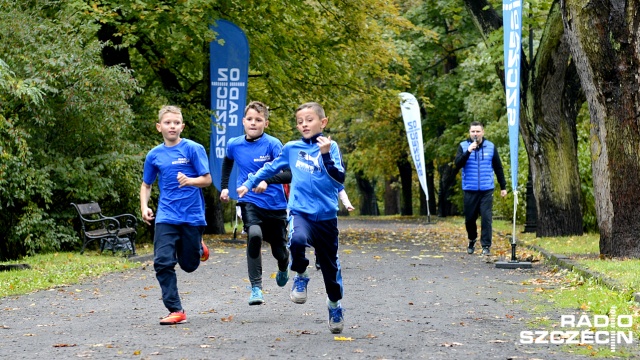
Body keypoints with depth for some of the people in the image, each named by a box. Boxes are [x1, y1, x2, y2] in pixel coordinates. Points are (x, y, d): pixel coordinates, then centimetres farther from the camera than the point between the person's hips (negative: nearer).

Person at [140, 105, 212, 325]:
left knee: (189, 265, 7)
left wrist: (189, 181, -26)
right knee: (163, 262, -12)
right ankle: (176, 311, -5)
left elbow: (207, 179, -6)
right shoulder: (154, 155, 6)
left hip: (192, 215, -2)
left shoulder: (193, 149, -5)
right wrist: (144, 207, 1)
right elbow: (146, 185, 17)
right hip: (166, 216, 2)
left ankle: (199, 249, 43)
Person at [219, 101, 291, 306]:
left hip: (275, 204, -1)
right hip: (250, 202, 1)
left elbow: (290, 174, -22)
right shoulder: (234, 145, -1)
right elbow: (228, 162, 25)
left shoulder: (272, 144, -13)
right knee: (254, 235, -29)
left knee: (279, 250, 10)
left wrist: (267, 180, -36)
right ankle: (256, 288, -23)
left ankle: (283, 268, 50)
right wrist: (224, 186, 22)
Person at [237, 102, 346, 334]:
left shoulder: (330, 147, -3)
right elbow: (271, 168, 24)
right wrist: (249, 184, 28)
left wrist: (326, 156, -27)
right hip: (300, 211, 1)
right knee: (298, 240, -34)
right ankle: (301, 276, -5)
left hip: (326, 216, -1)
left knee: (330, 265, 10)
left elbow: (339, 180, -15)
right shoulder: (292, 148, 7)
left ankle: (335, 306, 36)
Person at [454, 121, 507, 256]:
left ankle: (486, 246, -4)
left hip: (487, 190, 0)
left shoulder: (491, 147, 5)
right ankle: (472, 241, 31)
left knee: (486, 218, -8)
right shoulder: (463, 146, 2)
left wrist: (503, 187, 10)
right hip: (470, 190, 0)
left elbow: (498, 168, 10)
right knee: (470, 218, 7)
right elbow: (458, 164, -11)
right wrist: (468, 151, -24)